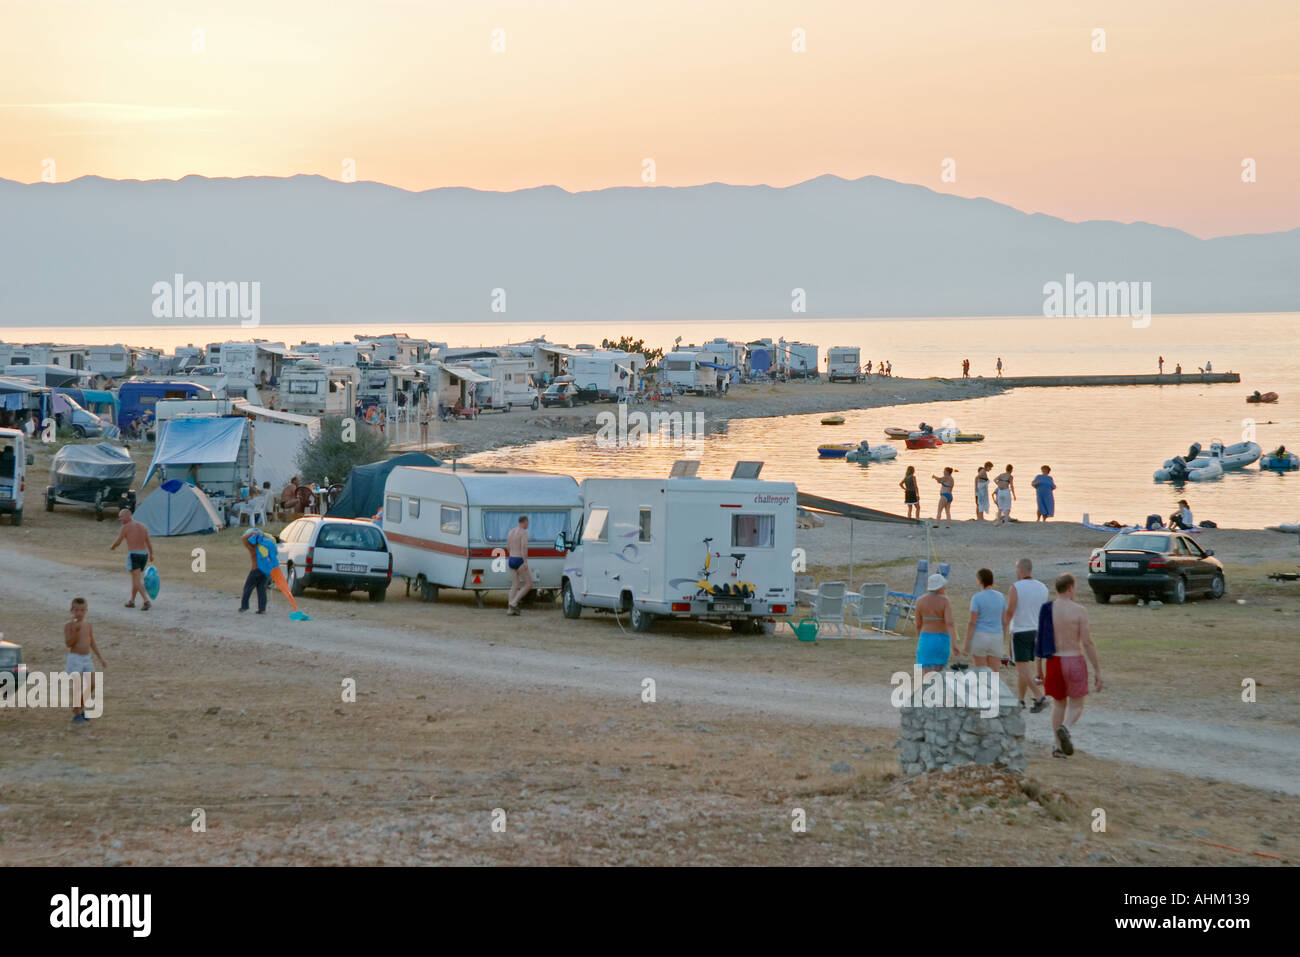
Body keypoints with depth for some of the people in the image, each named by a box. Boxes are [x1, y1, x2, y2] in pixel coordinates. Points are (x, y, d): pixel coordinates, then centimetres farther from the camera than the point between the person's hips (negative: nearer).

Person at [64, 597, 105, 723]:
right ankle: (77, 714, 6)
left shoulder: (88, 625, 7)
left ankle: (80, 707, 23)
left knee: (91, 685, 1)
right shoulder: (69, 626, -9)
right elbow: (68, 643, -19)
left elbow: (92, 643, 15)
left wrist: (100, 658, 13)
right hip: (75, 659, -5)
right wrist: (75, 630, -30)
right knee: (78, 688, -7)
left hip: (87, 658, 5)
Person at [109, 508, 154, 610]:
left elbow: (118, 542, -4)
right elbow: (148, 543, 18)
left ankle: (146, 600, -26)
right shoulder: (143, 527, 12)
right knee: (135, 578, 21)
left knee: (138, 580, -11)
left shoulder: (126, 527, -7)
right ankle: (131, 601, 28)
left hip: (133, 555, -7)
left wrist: (112, 547, 17)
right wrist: (151, 554, 31)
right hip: (144, 554, 7)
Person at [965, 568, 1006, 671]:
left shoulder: (977, 598, -11)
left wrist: (967, 643, -9)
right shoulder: (1000, 597, 4)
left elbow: (972, 623, -13)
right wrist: (1004, 640, 19)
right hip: (996, 639, 4)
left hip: (980, 637, -4)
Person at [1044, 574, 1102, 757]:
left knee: (1058, 703, 18)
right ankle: (1065, 728, -24)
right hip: (1075, 660, -3)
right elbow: (1087, 642, -12)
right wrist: (1097, 670, -7)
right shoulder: (1078, 611, -10)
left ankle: (1059, 747, 13)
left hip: (1054, 661, 3)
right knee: (1076, 706, 7)